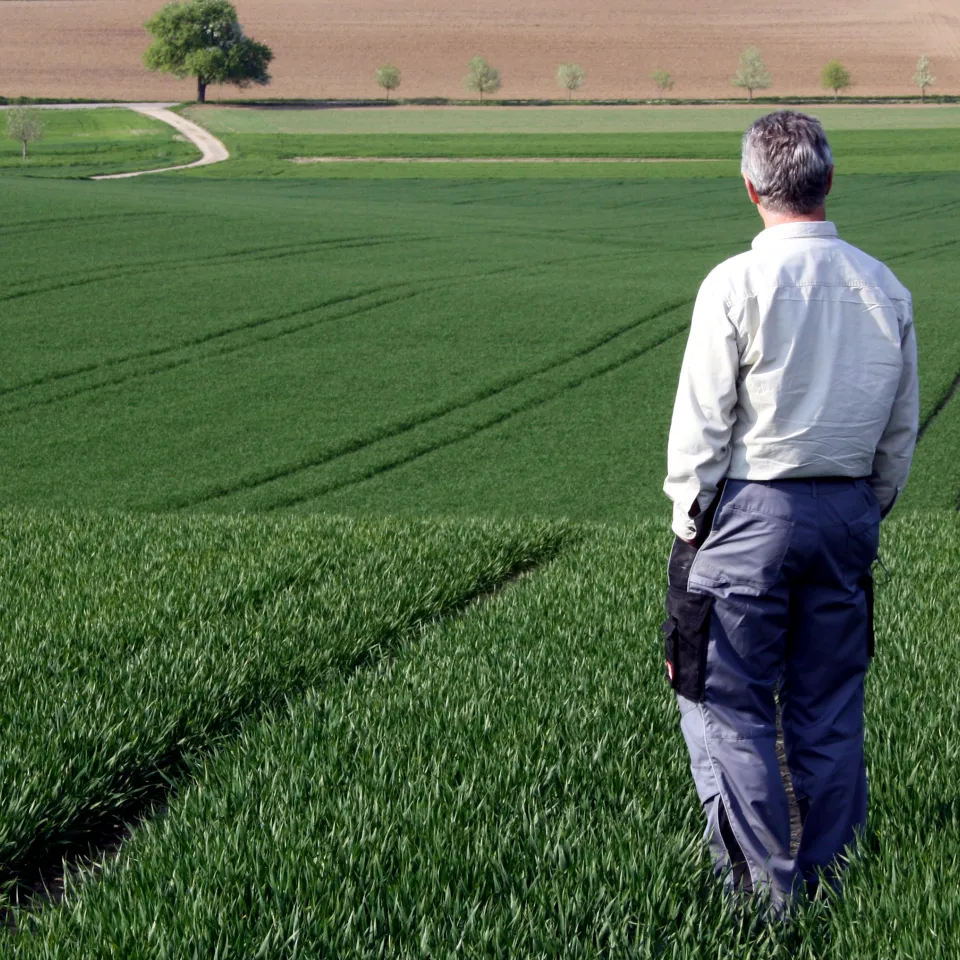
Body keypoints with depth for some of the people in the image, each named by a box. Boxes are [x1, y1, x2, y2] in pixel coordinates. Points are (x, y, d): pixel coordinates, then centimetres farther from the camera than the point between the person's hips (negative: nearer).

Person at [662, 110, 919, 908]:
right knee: (831, 708, 12)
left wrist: (689, 524, 1)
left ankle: (764, 881, 6)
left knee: (731, 704, 5)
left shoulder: (738, 284, -12)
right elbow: (901, 431, 10)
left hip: (753, 511, -5)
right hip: (847, 512, 5)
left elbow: (701, 423, -9)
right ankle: (829, 873, 19)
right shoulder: (885, 289, 3)